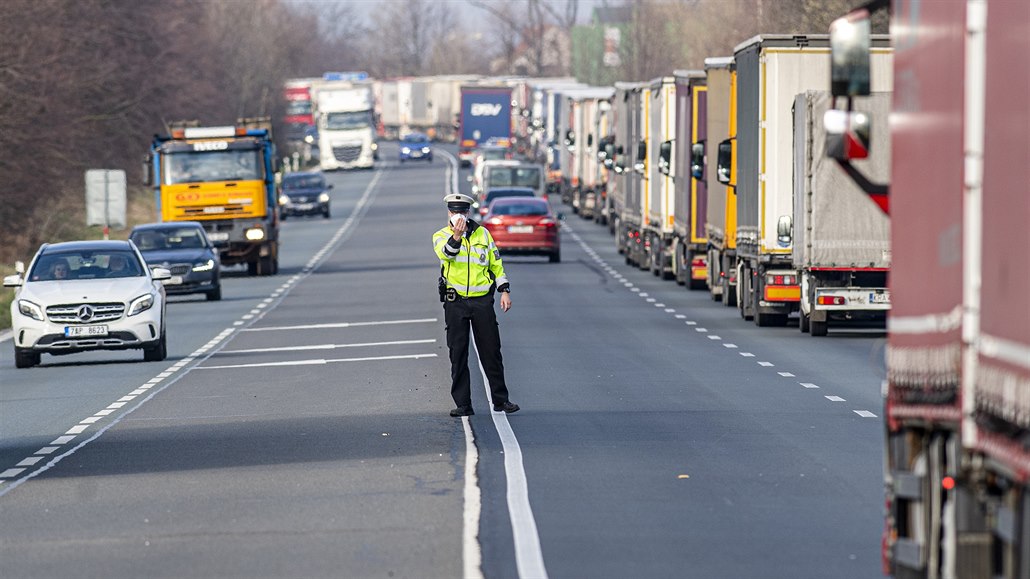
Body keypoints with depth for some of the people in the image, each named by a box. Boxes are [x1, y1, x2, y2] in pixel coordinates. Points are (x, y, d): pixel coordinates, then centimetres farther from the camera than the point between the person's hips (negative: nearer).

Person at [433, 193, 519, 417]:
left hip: (483, 300, 1)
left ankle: (500, 400, 12)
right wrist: (456, 236, -40)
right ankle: (463, 404, 4)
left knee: (491, 352, 3)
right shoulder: (441, 236, 2)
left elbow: (496, 263, 16)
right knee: (458, 354, -1)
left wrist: (504, 291, 8)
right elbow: (445, 253, -21)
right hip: (455, 302, -1)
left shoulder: (482, 234, 10)